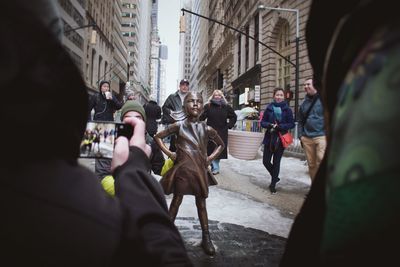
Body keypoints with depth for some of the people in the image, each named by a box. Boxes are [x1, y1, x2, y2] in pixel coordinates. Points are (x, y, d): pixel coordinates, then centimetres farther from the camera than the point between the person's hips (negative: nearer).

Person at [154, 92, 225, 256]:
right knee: (177, 200, 11)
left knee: (201, 203, 11)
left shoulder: (206, 129, -1)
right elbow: (158, 137, 3)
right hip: (182, 169, -1)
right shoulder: (179, 126, -5)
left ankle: (206, 237, 22)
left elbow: (221, 144, 14)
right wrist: (168, 153, -4)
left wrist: (210, 158, 2)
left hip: (200, 170, 2)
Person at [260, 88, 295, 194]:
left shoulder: (287, 109, -1)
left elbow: (292, 124, -3)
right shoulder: (269, 108, 3)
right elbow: (263, 122, 4)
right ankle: (275, 177, 32)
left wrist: (279, 126, -18)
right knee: (266, 161, 3)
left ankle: (273, 184, 20)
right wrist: (270, 125, -16)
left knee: (276, 162, 3)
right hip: (269, 138, 2)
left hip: (281, 139, -2)